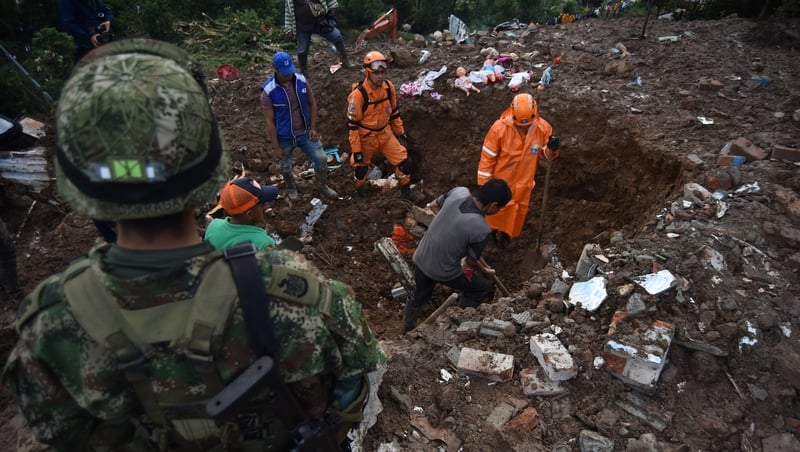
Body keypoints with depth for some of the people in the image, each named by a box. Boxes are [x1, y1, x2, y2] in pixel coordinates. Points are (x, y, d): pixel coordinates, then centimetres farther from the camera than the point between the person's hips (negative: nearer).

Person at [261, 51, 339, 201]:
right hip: (284, 137, -3)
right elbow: (269, 122, -17)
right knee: (285, 166, 18)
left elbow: (312, 103, 2)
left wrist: (313, 128, -3)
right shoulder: (268, 92, -22)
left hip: (305, 132, 3)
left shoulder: (301, 81, -12)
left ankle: (322, 187, 32)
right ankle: (291, 188, 50)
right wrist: (276, 147, -14)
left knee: (321, 158, 5)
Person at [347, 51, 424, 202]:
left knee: (404, 161, 2)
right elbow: (352, 124, -20)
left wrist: (401, 132, 12)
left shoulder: (389, 87, -8)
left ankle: (406, 191, 25)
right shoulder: (358, 94, -25)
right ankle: (357, 192, 42)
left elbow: (394, 112, 8)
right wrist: (356, 150, -18)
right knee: (361, 168, 13)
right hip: (366, 137, -4)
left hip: (385, 133, 5)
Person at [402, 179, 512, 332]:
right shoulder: (481, 229, -28)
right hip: (443, 270, -6)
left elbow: (433, 205, 5)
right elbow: (471, 261, -10)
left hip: (421, 258, 6)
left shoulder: (459, 192, -14)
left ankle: (407, 329, 55)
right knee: (485, 288, 18)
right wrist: (486, 271, 10)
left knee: (419, 296, 32)